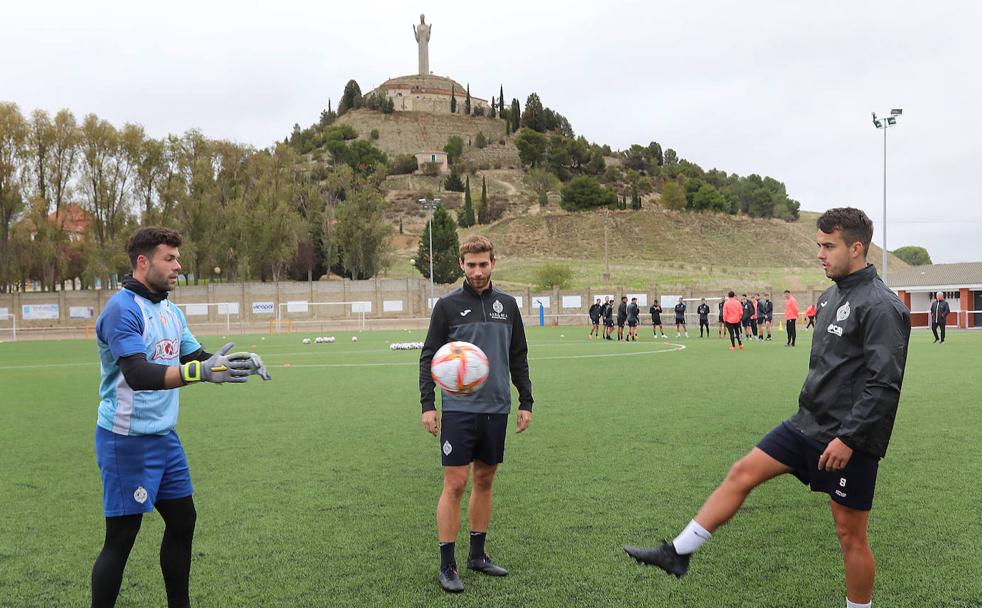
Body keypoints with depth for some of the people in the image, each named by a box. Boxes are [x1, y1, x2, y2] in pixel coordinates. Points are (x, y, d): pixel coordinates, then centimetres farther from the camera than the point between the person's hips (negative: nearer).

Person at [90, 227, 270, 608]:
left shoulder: (171, 312, 11)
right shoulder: (122, 308, -16)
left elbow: (195, 359, 14)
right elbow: (137, 374, -28)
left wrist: (239, 362, -4)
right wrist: (203, 370, -39)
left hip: (164, 437, 9)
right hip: (127, 442, -9)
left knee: (182, 521, 15)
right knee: (121, 538, -3)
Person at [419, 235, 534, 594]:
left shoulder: (507, 305, 8)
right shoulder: (448, 305, -2)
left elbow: (519, 358, 14)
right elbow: (429, 358, -1)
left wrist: (526, 402, 9)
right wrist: (427, 405, -9)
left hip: (496, 409, 4)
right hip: (459, 409, -4)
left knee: (485, 481, 12)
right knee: (455, 484, -4)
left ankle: (477, 554, 26)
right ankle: (447, 565, 5)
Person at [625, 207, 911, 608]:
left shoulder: (880, 306, -16)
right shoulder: (832, 296, 11)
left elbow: (884, 383, -22)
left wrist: (847, 438, -23)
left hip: (847, 440, -8)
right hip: (808, 424, 8)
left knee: (850, 533, 3)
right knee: (742, 473, 4)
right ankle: (678, 554, 9)